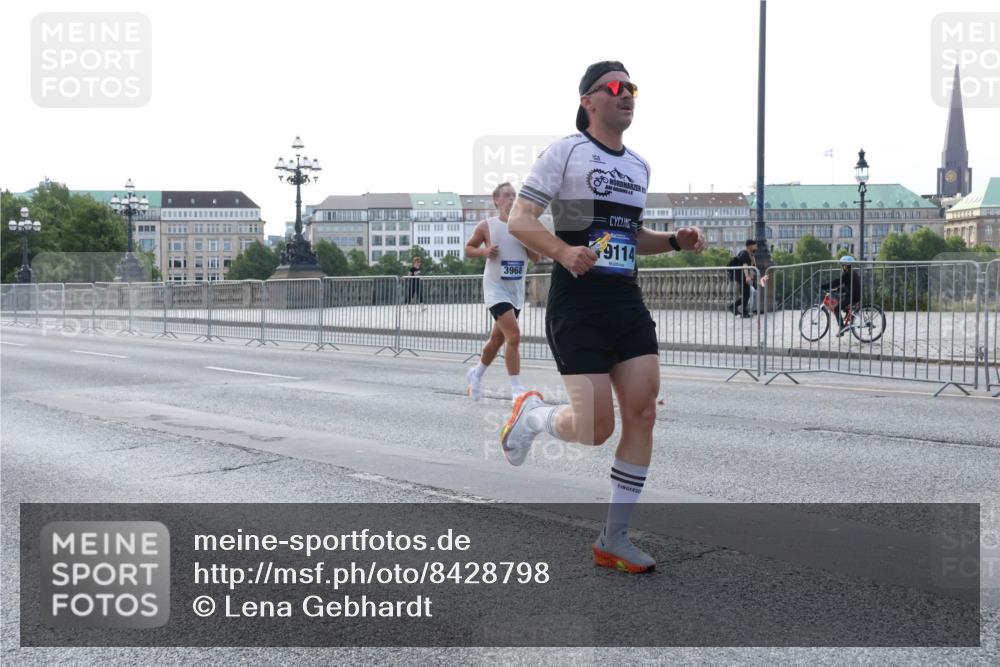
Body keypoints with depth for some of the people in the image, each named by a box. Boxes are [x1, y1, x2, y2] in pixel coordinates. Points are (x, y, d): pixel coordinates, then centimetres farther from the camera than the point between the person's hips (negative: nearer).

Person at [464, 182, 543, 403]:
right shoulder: (486, 226, -5)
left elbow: (536, 258, 3)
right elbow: (468, 248, 6)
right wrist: (484, 251, -14)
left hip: (516, 290, 5)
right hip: (496, 289, -5)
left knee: (497, 338, 18)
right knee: (514, 335, -20)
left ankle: (477, 374, 42)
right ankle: (516, 389, -15)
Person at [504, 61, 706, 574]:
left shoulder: (639, 166, 17)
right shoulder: (565, 151, -4)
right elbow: (519, 220, -9)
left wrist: (675, 240, 8)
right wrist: (564, 251, -28)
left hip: (627, 301, 7)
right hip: (577, 303, -7)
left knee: (643, 412, -4)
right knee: (596, 428, -10)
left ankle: (613, 540, 8)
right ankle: (531, 414, 25)